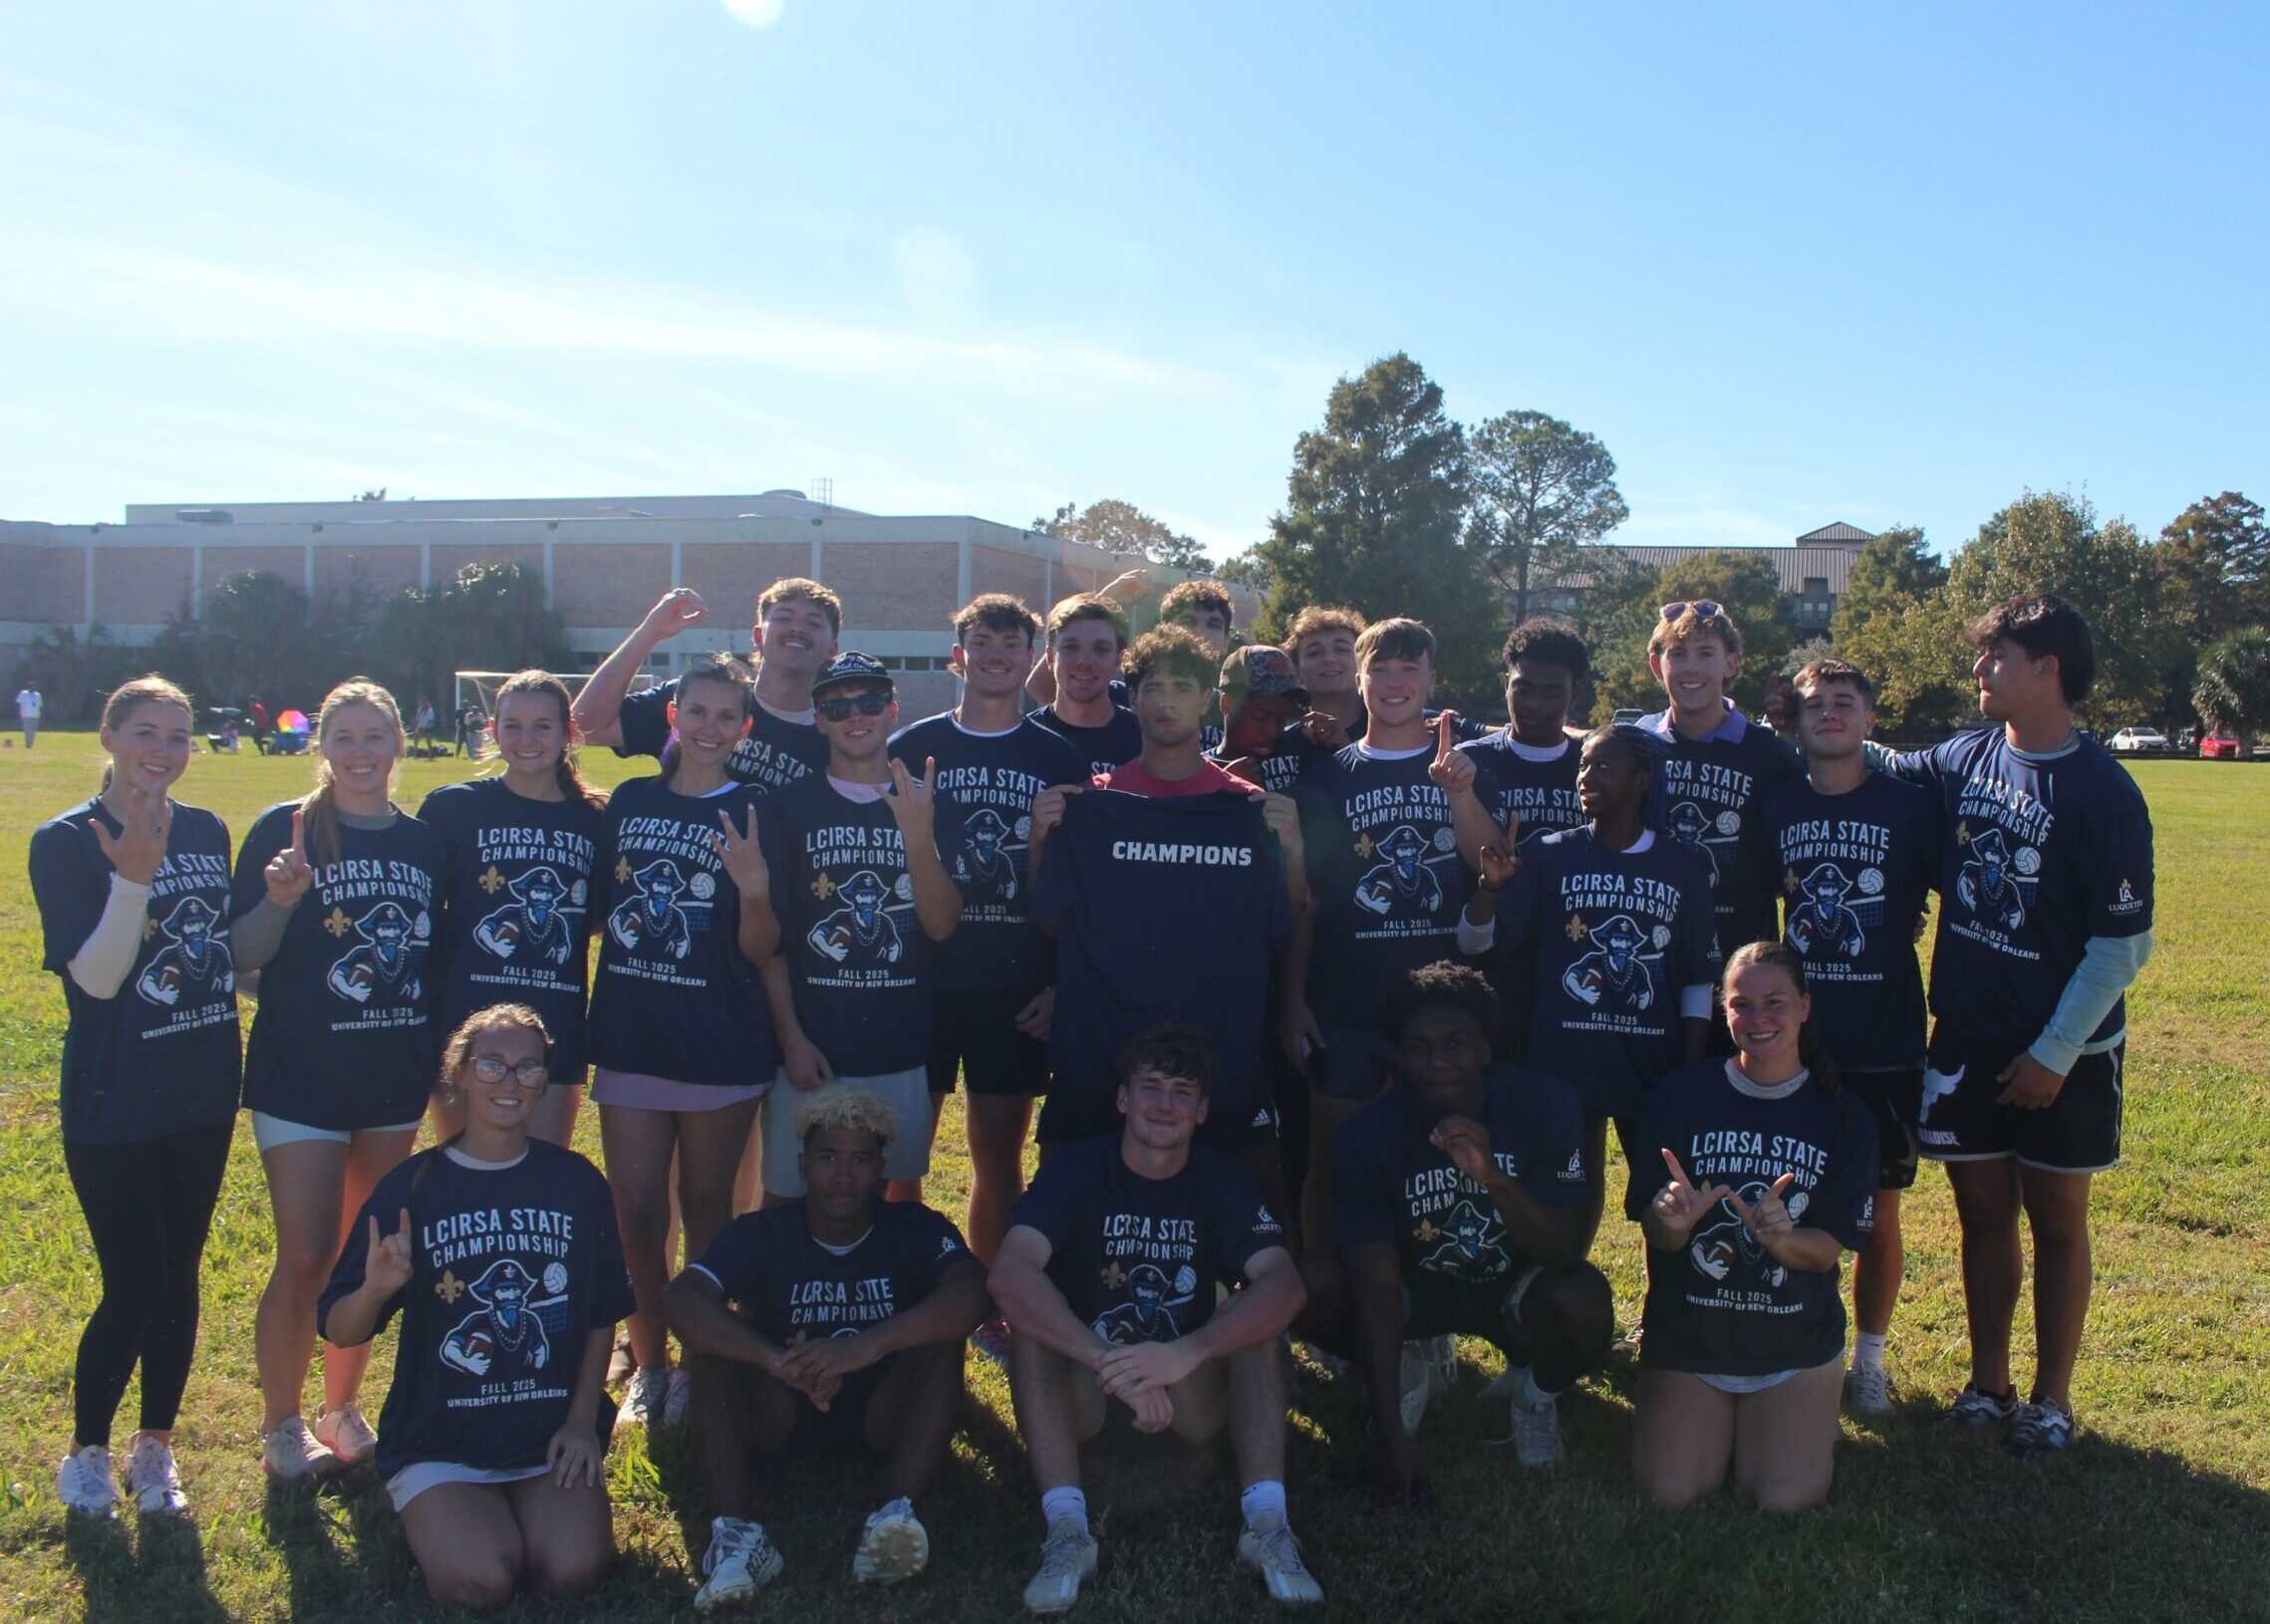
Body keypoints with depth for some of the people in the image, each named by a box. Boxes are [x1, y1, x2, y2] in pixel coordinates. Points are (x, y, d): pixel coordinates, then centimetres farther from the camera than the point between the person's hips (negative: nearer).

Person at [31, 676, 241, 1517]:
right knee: (133, 1286, -2)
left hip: (203, 1093, 5)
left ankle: (154, 1448, 28)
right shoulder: (66, 841, -9)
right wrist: (133, 878, -29)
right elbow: (96, 978, -17)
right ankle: (85, 1453, 22)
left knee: (178, 1277, 12)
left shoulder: (208, 831, 5)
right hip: (114, 1102, -5)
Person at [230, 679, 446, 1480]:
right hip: (301, 1078, -4)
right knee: (306, 1258, -2)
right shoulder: (285, 830, -6)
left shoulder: (426, 842, 5)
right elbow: (242, 957, -8)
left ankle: (342, 1411, 29)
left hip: (396, 1079, 4)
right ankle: (281, 1427, 17)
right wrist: (281, 899, -25)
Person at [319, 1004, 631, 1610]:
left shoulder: (576, 1182, 3)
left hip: (552, 1431, 1)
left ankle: (519, 1511, 12)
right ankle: (431, 1515, 10)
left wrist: (582, 1420, 1)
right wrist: (375, 1291, -25)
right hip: (438, 1441, -1)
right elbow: (340, 1332, -3)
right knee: (478, 1580, -23)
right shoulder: (411, 1186, -3)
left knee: (572, 1570, -20)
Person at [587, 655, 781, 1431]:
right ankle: (647, 1364, 26)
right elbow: (600, 911, 16)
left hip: (720, 1046, -3)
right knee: (637, 1216, 7)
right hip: (629, 1039, 3)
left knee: (705, 1212, 9)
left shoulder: (754, 813, -5)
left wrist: (755, 888, -27)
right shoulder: (630, 801, 6)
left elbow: (760, 949, -9)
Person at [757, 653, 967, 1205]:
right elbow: (768, 934, 1)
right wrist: (791, 1036, -6)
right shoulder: (792, 806, 1)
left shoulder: (933, 806, 4)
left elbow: (942, 925, -5)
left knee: (903, 1194, 13)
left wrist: (917, 834, -18)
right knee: (789, 1200, 3)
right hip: (808, 1050, -1)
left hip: (905, 1053, 1)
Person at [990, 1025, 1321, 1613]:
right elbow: (1009, 1274, -30)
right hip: (1082, 1393, -1)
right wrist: (1110, 1362, -43)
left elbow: (1285, 1285, -25)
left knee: (1260, 1318, -23)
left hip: (1192, 1392, 1)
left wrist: (1186, 1353, -43)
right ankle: (1067, 1529, -33)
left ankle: (1267, 1523, -29)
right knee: (1030, 1321, -28)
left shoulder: (1223, 1181, -7)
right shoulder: (1076, 1170, -11)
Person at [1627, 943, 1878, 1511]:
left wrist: (1782, 1238, -29)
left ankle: (1813, 1415, 21)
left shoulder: (1843, 1118, -4)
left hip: (1796, 1341, 0)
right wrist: (1675, 1222, -30)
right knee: (1669, 1491, -14)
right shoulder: (1680, 1095, -7)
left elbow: (1829, 1251, -6)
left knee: (1787, 1497, -14)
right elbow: (1656, 1235, -6)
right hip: (1688, 1332, 0)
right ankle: (1722, 1419, 20)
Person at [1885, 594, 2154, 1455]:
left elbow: (2123, 942, -14)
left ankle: (2052, 1399, 22)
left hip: (2063, 1052, -4)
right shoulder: (1963, 760, 0)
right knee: (1983, 1212, 12)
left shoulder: (2102, 792, -15)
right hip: (1967, 1040, 4)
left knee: (2056, 1221, 9)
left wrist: (2056, 1053, -14)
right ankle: (1987, 1384, 26)